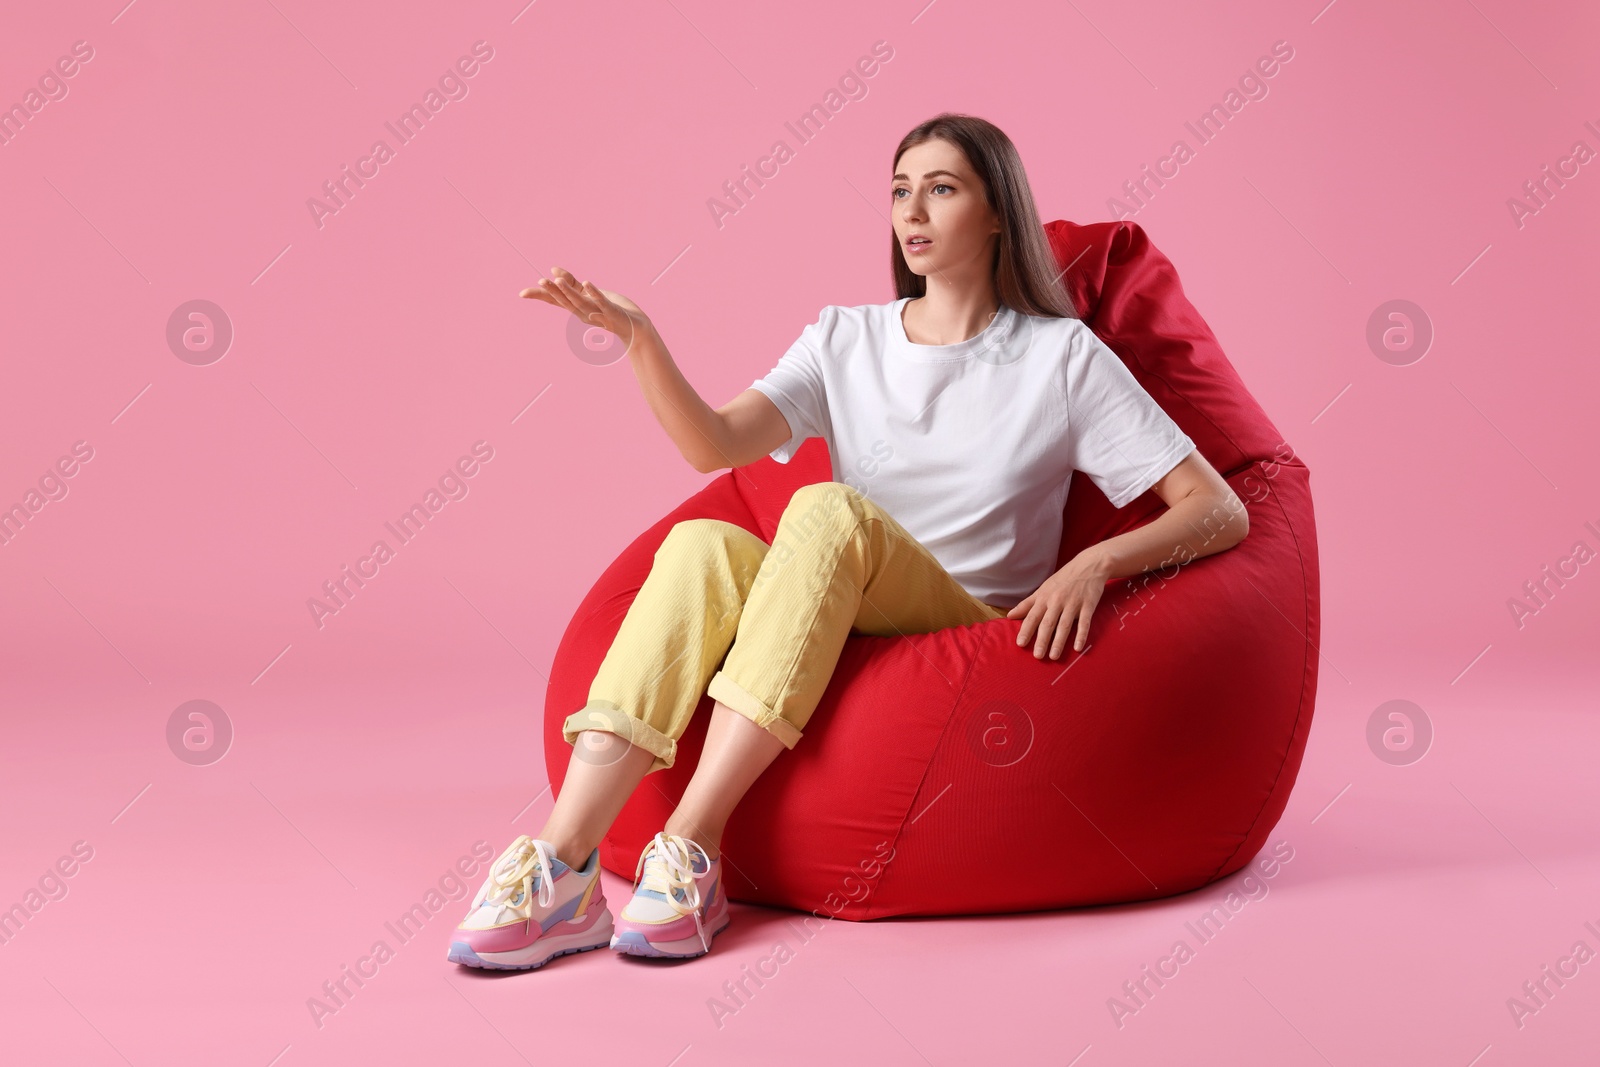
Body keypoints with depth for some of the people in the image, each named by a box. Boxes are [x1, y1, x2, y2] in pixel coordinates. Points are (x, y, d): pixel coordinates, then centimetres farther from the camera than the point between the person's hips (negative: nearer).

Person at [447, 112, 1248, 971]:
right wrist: (636, 338, -20)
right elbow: (715, 445, -4)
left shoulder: (1061, 356, 5)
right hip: (831, 639, 3)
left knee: (829, 509, -32)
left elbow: (1220, 510, -1)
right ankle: (563, 867, -40)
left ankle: (687, 854, -37)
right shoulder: (846, 339, 14)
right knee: (703, 545, -29)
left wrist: (1099, 560, -19)